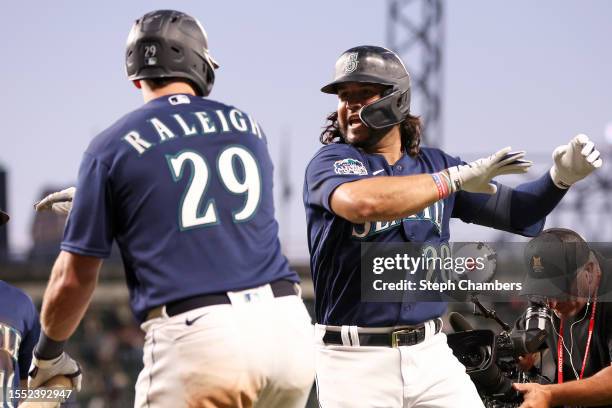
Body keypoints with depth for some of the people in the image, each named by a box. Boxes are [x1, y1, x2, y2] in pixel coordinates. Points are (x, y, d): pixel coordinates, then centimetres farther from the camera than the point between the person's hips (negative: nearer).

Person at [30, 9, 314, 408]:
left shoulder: (112, 147, 4)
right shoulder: (247, 127, 17)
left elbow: (74, 279, 4)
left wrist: (48, 354, 23)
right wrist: (89, 198, 46)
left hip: (195, 335, -4)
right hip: (287, 326, 5)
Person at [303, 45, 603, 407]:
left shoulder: (433, 163, 12)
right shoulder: (331, 161, -5)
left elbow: (516, 212, 15)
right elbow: (361, 202, -29)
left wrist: (561, 177, -4)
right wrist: (455, 178, -24)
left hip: (431, 353, 4)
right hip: (355, 360, -4)